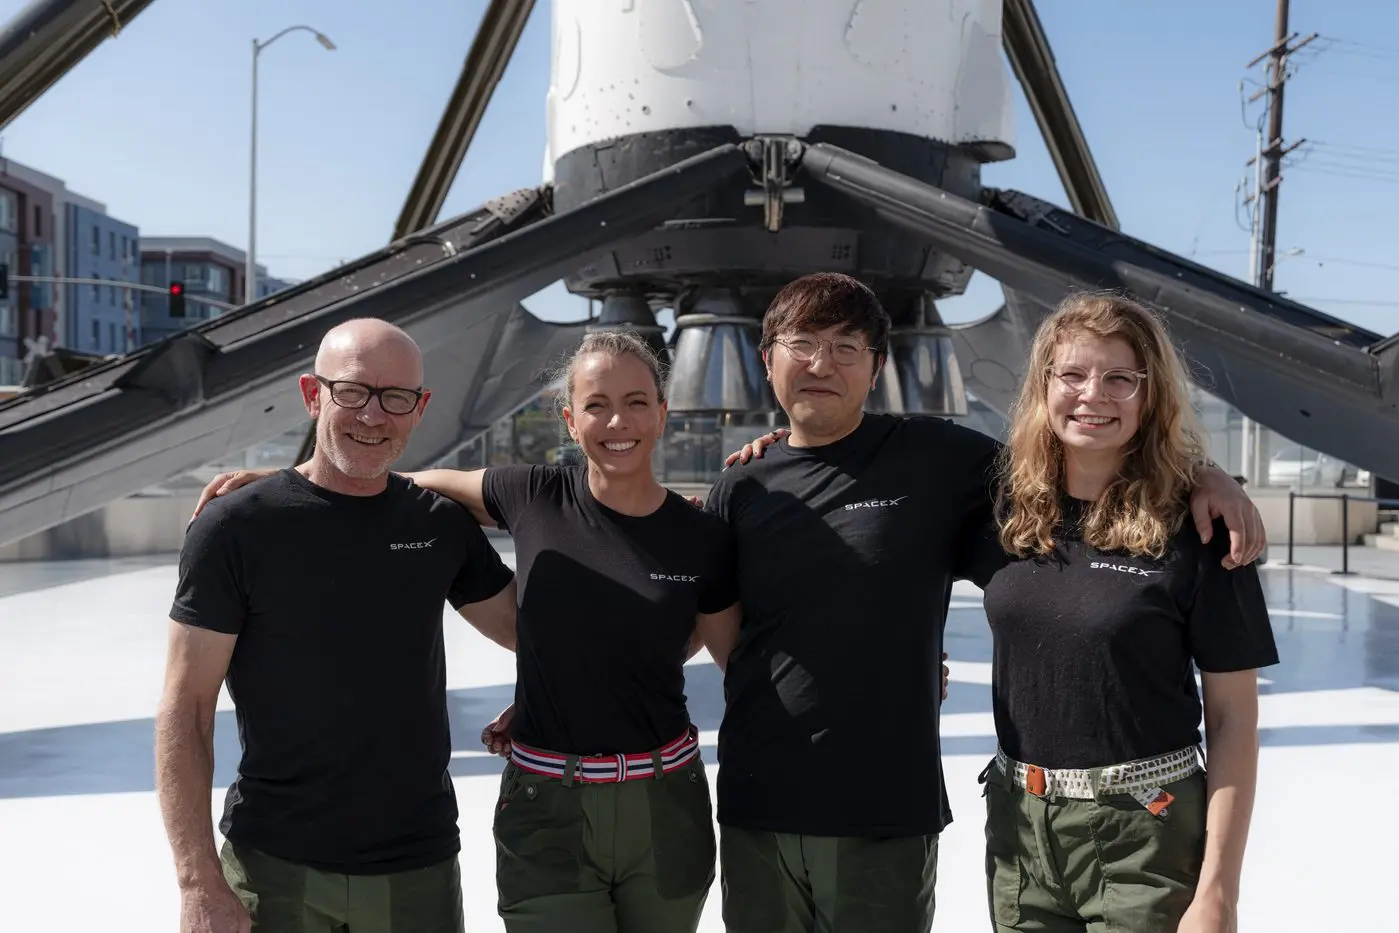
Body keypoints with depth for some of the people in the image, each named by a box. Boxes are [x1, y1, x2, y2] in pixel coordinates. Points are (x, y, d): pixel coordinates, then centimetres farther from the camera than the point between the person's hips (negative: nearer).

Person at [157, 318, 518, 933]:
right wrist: (201, 884, -13)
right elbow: (185, 711, -9)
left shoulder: (441, 525, 1)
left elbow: (531, 627, 9)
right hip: (273, 868, -2)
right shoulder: (234, 529, -9)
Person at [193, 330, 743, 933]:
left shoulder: (701, 539, -5)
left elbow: (739, 659, 9)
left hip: (668, 813, 1)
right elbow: (419, 483, 8)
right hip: (548, 813, -1)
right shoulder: (532, 498, -6)